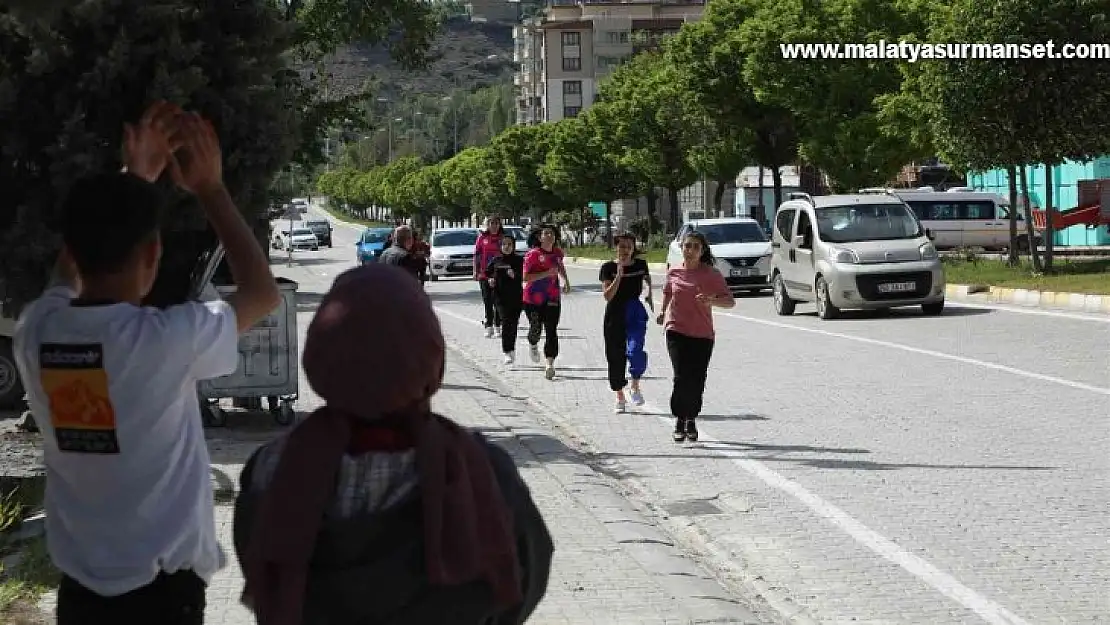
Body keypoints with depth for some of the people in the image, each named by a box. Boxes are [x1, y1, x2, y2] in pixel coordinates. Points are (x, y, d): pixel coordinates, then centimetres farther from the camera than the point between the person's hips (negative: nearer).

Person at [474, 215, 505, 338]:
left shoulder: (503, 237, 5)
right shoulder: (482, 237, 4)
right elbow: (477, 255, 5)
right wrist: (476, 271, 0)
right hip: (485, 274, 0)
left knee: (498, 301, 2)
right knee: (487, 301, 3)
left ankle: (497, 326, 9)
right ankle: (488, 327, 7)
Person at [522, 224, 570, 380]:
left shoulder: (558, 253, 4)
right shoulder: (533, 254, -13)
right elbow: (526, 277, -19)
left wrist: (566, 281, 14)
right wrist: (547, 273, -24)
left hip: (552, 298, 3)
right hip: (533, 299, -3)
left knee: (551, 331, -6)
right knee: (536, 328, 5)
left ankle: (550, 363, -8)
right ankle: (533, 345, 42)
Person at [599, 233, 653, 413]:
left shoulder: (640, 264, 2)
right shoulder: (608, 268, -4)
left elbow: (647, 278, 26)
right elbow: (607, 296, -15)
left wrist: (649, 294, 15)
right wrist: (619, 276, -22)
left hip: (635, 314, 0)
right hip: (614, 316, 0)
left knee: (634, 350, -23)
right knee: (615, 356, 5)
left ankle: (635, 386, 0)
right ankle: (620, 397, 19)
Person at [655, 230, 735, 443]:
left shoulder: (711, 274, -3)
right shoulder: (674, 273, 4)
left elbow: (730, 301, -8)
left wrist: (712, 300, -25)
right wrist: (663, 313, 20)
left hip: (702, 335, 0)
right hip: (676, 331, 0)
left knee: (696, 381, 1)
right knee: (682, 377, -13)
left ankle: (691, 420, 21)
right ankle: (679, 420, 1)